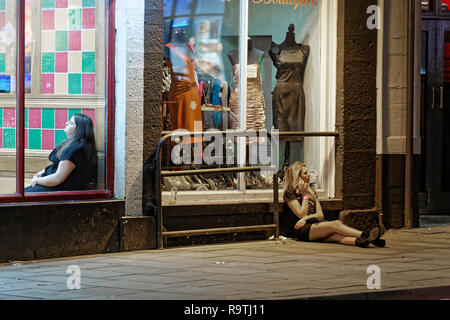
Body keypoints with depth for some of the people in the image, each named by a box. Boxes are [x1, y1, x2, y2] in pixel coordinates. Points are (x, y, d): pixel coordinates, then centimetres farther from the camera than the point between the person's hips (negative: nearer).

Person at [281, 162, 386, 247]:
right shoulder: (290, 193, 2)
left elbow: (320, 215, 14)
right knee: (335, 224, -30)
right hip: (301, 230, -6)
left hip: (315, 226, 6)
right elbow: (301, 214, -9)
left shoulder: (311, 191, 24)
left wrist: (306, 218, -6)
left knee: (334, 235, -30)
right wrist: (304, 195, -3)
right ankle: (364, 235, -49)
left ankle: (358, 241, -59)